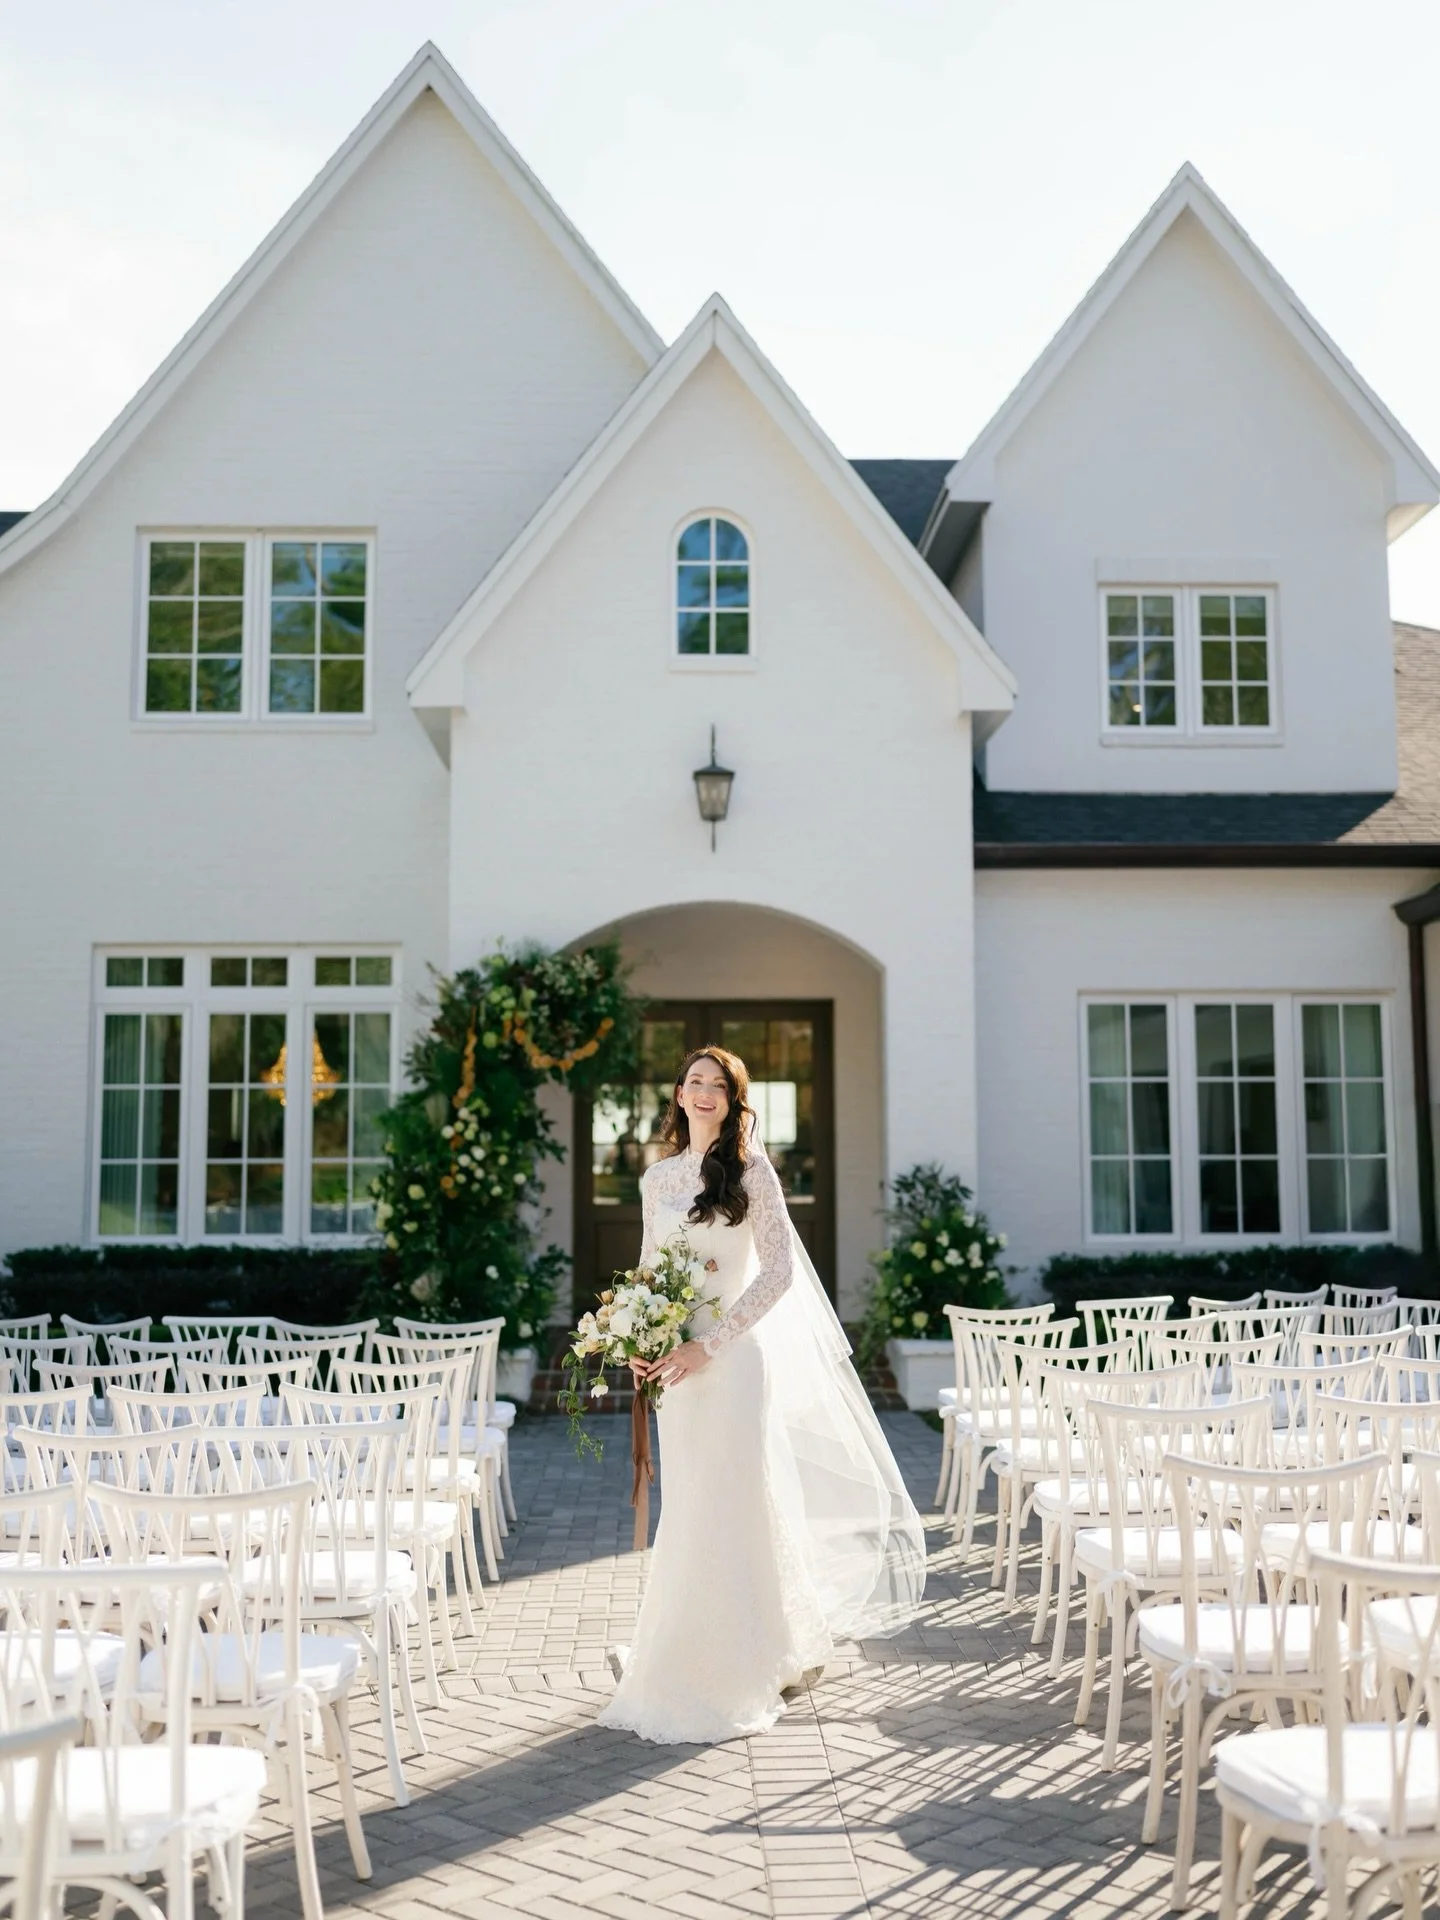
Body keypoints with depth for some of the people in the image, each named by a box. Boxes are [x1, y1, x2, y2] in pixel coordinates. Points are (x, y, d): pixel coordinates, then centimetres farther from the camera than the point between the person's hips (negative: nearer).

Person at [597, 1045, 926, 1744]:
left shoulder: (751, 1172, -5)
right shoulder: (657, 1177, 10)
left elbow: (778, 1272, -10)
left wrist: (709, 1344, -16)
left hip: (733, 1356, -5)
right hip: (678, 1361, 5)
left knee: (732, 1505, -1)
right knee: (686, 1509, 10)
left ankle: (739, 1668, 13)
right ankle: (688, 1657, 24)